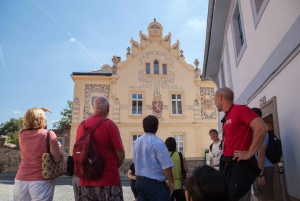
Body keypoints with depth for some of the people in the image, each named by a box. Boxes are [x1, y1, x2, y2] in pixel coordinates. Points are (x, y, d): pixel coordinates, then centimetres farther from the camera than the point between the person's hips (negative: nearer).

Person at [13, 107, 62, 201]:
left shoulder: (22, 134, 1)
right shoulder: (49, 135, -13)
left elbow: (28, 120, 26)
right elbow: (57, 159, -15)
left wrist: (39, 110, 25)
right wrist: (58, 147, 3)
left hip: (21, 181, 5)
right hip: (42, 181, -4)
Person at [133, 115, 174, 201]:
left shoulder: (136, 142, 4)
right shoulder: (158, 142, -18)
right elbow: (166, 166, -20)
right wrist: (171, 182, -9)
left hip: (139, 181, 7)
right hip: (155, 183, -7)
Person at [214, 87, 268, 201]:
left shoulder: (240, 109, -11)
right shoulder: (227, 118, 14)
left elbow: (262, 128, -22)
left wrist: (249, 153, -19)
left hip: (240, 165, -9)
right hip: (228, 165, 9)